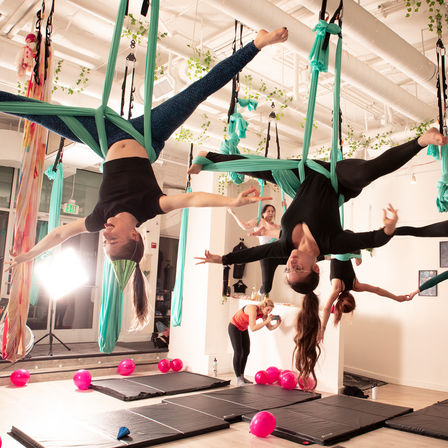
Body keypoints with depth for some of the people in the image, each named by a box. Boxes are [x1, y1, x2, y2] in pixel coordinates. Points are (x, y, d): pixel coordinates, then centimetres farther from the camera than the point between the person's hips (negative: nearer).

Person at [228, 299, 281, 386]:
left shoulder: (263, 314, -11)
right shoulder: (253, 309, -34)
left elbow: (270, 328, -7)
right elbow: (253, 328, -41)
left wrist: (278, 323, -25)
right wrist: (266, 321, -39)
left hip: (243, 329, 8)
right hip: (234, 327, -8)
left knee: (246, 352, 7)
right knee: (238, 352, -11)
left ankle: (242, 376, 18)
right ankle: (238, 379, -6)